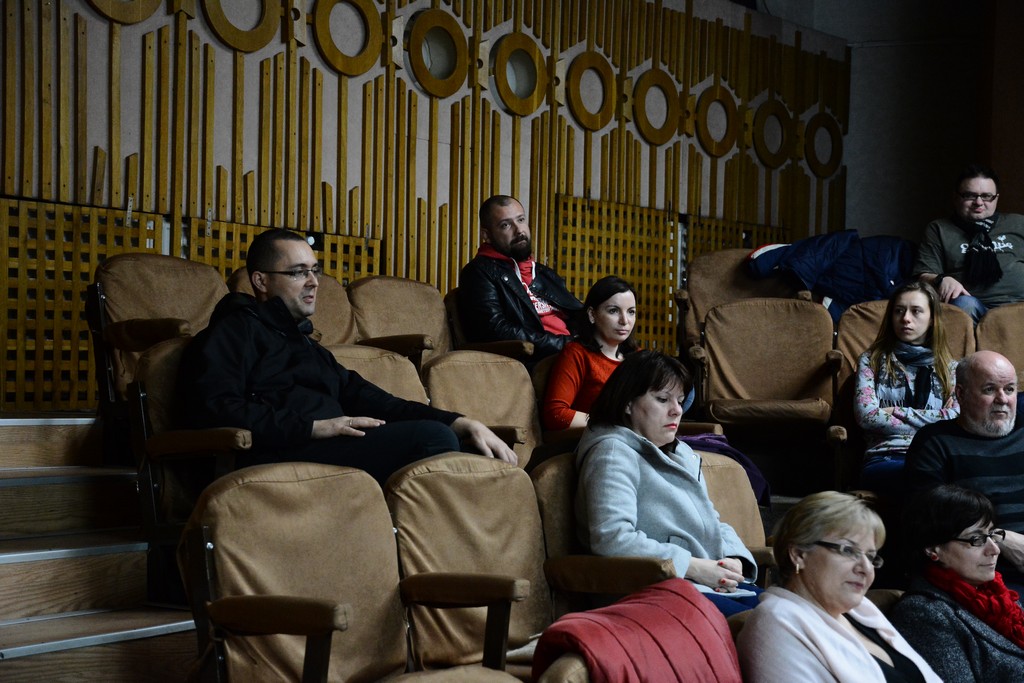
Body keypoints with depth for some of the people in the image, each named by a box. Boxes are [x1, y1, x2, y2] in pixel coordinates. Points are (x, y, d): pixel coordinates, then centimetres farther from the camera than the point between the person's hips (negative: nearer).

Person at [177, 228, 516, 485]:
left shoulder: (305, 345, 35)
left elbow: (369, 401, 26)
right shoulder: (237, 329, 9)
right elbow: (212, 407, -9)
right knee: (433, 438, -24)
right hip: (280, 458, -8)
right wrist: (313, 427, -15)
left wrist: (462, 423, 10)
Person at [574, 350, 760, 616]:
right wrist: (694, 567, -17)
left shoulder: (682, 453, 26)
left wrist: (733, 559, 3)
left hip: (713, 583, 9)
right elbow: (611, 538, -19)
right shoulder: (613, 453, -4)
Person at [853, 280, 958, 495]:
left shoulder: (950, 368, 22)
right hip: (885, 459, -2)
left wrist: (898, 412, 1)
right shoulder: (872, 360, 18)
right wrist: (931, 423, 4)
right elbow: (866, 416, 1)